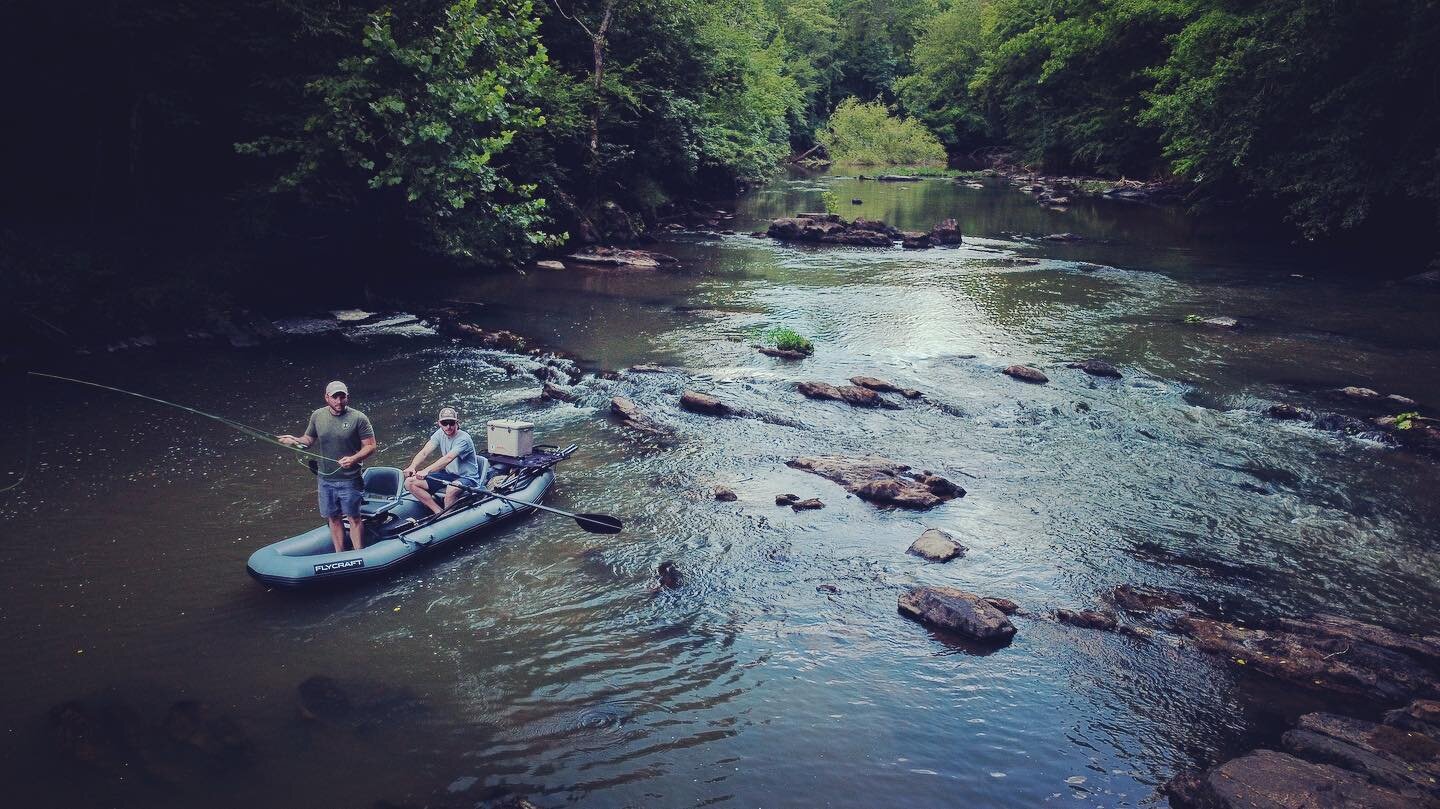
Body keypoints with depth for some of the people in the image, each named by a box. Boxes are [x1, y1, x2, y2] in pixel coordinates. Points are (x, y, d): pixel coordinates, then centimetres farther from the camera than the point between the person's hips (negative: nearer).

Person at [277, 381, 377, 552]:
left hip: (349, 480, -4)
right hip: (325, 478, 4)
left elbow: (370, 446, -8)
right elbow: (309, 440, 15)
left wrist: (354, 458, -23)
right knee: (333, 518, 13)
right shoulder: (317, 416, 3)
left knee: (354, 518, 2)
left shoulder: (358, 418, -9)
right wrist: (295, 440, -7)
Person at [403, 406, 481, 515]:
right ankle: (439, 512, -10)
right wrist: (412, 467, -29)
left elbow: (448, 458, -35)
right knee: (410, 482, -6)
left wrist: (426, 471, -46)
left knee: (451, 490, -43)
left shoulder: (463, 439, -21)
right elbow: (424, 453, -8)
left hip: (467, 478, -8)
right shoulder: (440, 434, 1)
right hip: (448, 475, 8)